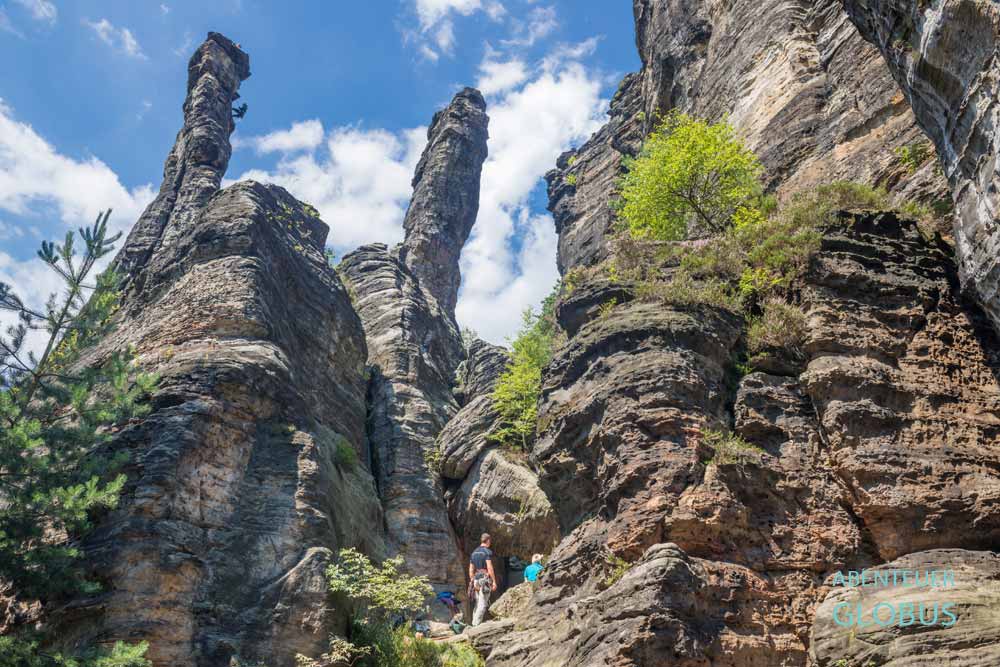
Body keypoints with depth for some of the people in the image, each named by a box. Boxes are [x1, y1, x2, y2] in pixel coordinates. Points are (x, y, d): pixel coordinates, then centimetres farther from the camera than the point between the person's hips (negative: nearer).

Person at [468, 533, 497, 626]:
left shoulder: (474, 552, 14)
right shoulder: (487, 552, -9)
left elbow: (471, 569, 15)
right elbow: (489, 568, -15)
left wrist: (472, 582, 20)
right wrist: (494, 581, -11)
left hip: (476, 580, 7)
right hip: (485, 580, -7)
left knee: (478, 604, 14)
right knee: (483, 605, -6)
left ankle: (474, 624, 12)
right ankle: (476, 625, -11)